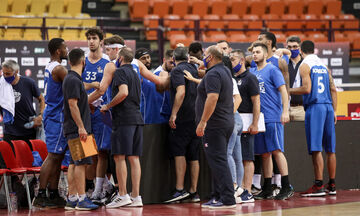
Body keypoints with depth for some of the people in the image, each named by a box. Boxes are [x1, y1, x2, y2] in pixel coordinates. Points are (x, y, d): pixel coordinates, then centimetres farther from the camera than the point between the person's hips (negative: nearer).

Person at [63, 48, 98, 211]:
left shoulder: (72, 79, 17)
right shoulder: (73, 80, -13)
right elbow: (72, 105, -19)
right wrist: (81, 127, -21)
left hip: (74, 130, 10)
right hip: (77, 128, -10)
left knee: (74, 163, 9)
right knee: (81, 162, -11)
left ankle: (72, 199, 9)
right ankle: (81, 199, -13)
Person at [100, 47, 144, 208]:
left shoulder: (120, 71, -5)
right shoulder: (135, 74, 22)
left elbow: (123, 92, -20)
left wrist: (107, 106, -9)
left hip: (124, 119, -8)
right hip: (137, 118, 8)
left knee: (120, 157, -6)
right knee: (134, 158, 5)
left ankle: (123, 195, -9)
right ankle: (136, 196, 3)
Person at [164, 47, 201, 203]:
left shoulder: (177, 70, -6)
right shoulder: (194, 70, 17)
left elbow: (181, 92, -19)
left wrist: (173, 114, -20)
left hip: (183, 118, -7)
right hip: (197, 117, 7)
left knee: (178, 152, -6)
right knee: (193, 156, 8)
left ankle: (180, 189, -13)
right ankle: (193, 192, 8)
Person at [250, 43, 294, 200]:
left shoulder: (272, 70, -3)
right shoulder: (252, 72, 16)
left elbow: (283, 90, -9)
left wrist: (285, 111, -17)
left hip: (273, 117, -7)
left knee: (276, 150, -11)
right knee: (265, 153, 8)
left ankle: (286, 187, -9)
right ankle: (267, 190, 11)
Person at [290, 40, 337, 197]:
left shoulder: (305, 65, -4)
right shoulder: (324, 66, 17)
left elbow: (307, 89, -15)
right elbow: (333, 89, 16)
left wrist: (288, 91, -2)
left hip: (314, 107, -7)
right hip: (328, 107, 7)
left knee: (316, 149, -7)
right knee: (330, 149, 9)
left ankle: (319, 186, -10)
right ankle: (332, 185, 13)